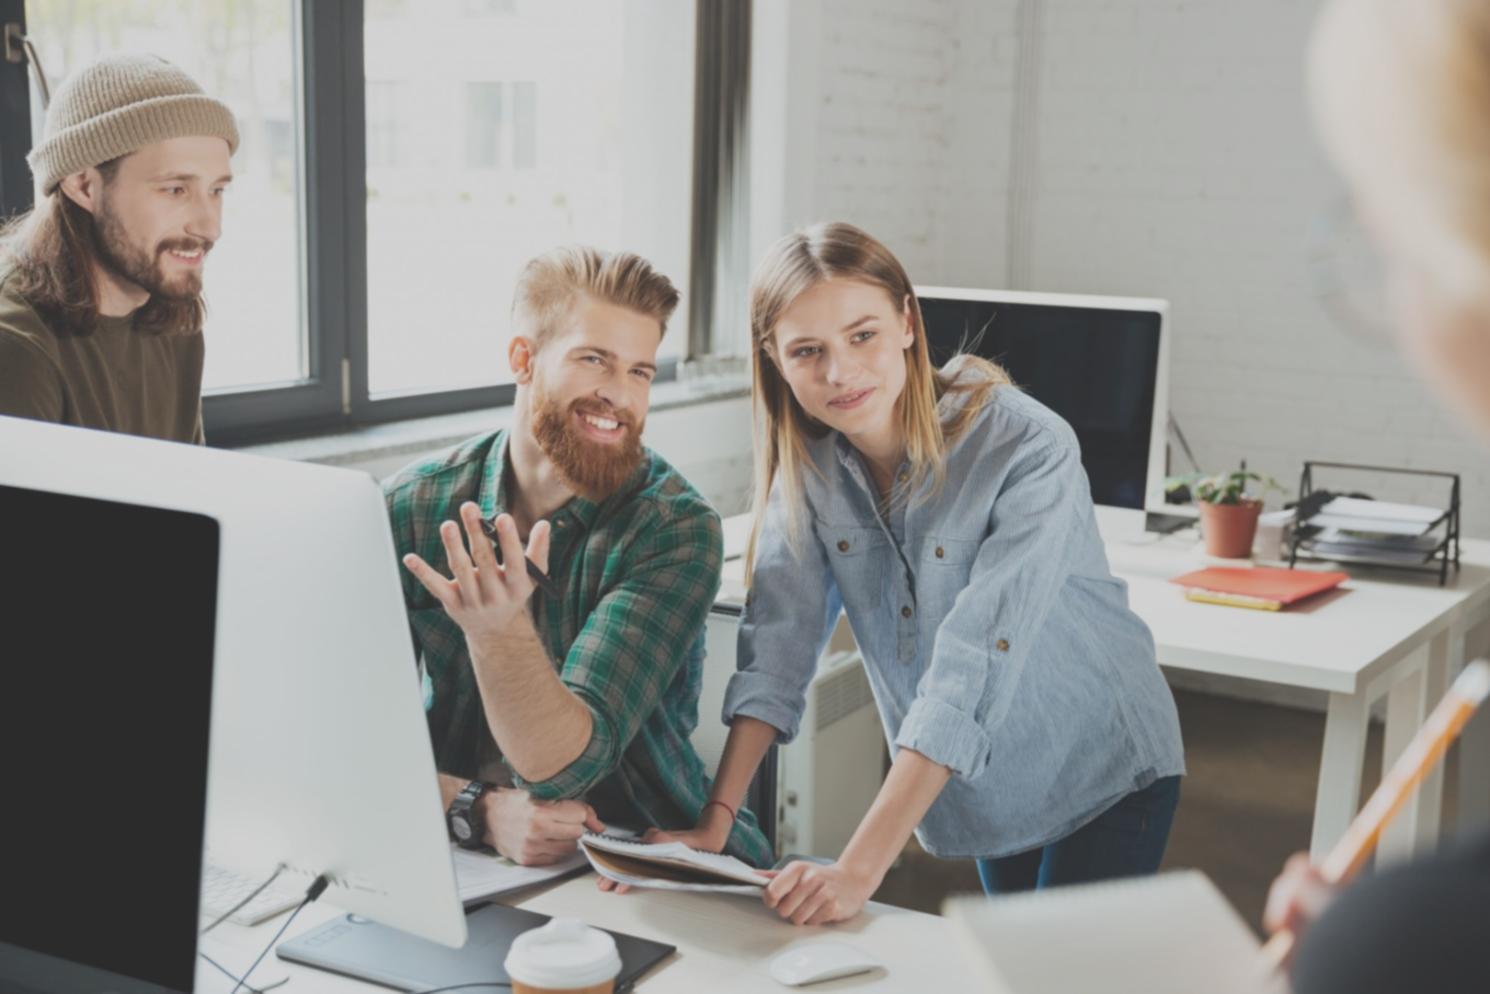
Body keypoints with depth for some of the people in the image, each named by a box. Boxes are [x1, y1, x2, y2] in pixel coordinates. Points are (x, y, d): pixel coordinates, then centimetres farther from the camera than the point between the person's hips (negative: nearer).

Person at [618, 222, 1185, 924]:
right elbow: (777, 642, -12)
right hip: (980, 787, 5)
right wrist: (714, 823, -21)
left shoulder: (1027, 449, -29)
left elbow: (972, 668, -34)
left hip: (1102, 774, -5)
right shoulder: (809, 461, -10)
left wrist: (862, 866, -38)